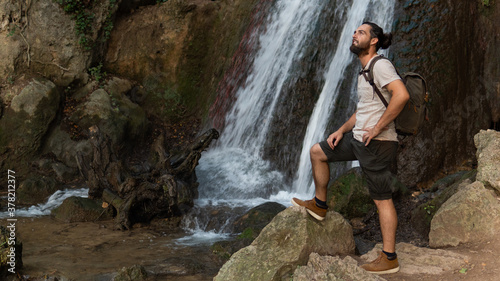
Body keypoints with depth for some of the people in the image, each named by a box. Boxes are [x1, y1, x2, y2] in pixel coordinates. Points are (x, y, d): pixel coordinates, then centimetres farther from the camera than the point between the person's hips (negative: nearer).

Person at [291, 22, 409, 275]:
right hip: (358, 137, 10)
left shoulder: (380, 65, -13)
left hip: (376, 143, -10)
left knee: (382, 199, -4)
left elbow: (401, 95, -29)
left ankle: (389, 258, 4)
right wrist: (342, 130, 13)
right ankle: (319, 204, 28)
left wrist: (377, 129, -24)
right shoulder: (364, 71, 18)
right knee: (317, 152, 15)